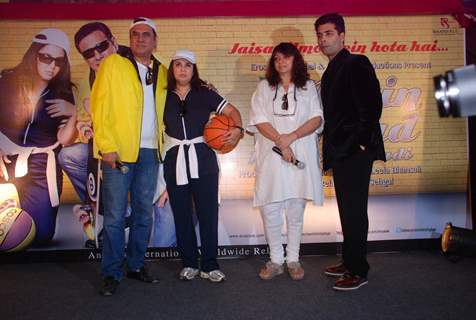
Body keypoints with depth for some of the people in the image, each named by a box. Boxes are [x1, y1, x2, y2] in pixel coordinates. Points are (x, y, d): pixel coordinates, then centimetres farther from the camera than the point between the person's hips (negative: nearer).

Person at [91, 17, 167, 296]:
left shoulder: (162, 72, 13)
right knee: (115, 216, 0)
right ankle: (112, 274, 12)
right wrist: (107, 146, -13)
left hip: (150, 153, 5)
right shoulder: (113, 64, 0)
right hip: (119, 152, -4)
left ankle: (136, 265, 25)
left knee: (144, 213, 11)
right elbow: (99, 106, -6)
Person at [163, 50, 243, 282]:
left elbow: (231, 111, 3)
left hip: (203, 160, -1)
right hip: (175, 161, 1)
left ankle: (209, 266, 13)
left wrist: (237, 128, -15)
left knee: (208, 212, 1)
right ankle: (189, 264, 22)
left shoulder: (204, 94, 5)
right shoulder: (164, 96, 7)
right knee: (182, 215, 8)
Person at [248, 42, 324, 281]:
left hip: (300, 156, 0)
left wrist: (292, 137, -13)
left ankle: (293, 259, 17)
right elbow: (259, 120, 0)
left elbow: (317, 119, 1)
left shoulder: (308, 87, 12)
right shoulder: (264, 87, 11)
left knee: (295, 210, 5)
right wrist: (281, 143, -12)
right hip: (271, 157, 1)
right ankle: (275, 260, 14)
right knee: (269, 209, 0)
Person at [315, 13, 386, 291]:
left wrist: (361, 142, -16)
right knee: (347, 210, 15)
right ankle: (348, 262, 28)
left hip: (355, 152, -9)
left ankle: (358, 272, 8)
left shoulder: (356, 63, -8)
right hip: (339, 152, 9)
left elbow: (372, 104, -17)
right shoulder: (331, 72, 19)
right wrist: (330, 150, 13)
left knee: (354, 211, -3)